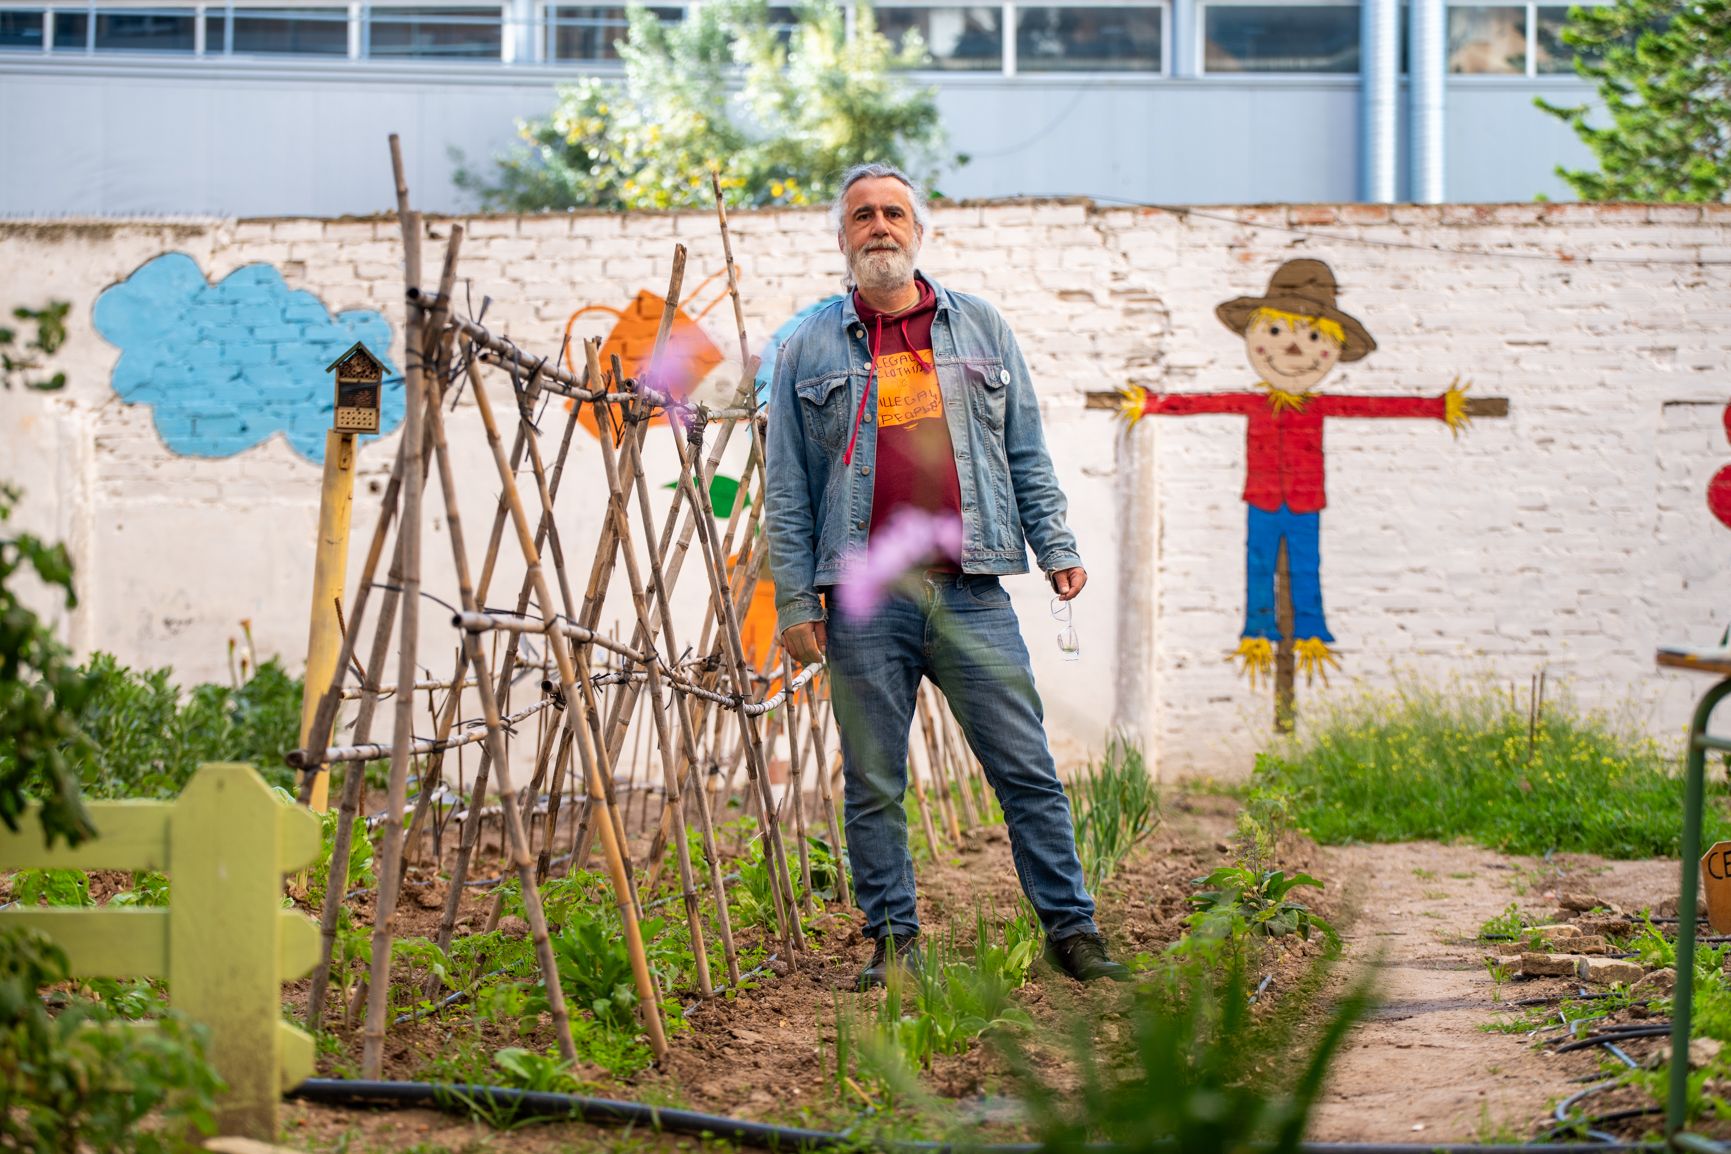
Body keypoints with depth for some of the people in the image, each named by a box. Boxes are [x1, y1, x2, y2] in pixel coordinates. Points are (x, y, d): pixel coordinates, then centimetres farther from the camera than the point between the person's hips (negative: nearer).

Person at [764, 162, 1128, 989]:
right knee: (873, 785, 4)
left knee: (1027, 768, -1)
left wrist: (1056, 547, 6)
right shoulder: (808, 351, 8)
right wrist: (794, 600, -1)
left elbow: (1026, 453, 15)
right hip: (864, 601, -1)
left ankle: (1071, 929, 7)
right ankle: (892, 944, 13)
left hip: (972, 593, 1)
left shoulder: (981, 330, 13)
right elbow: (786, 487, 6)